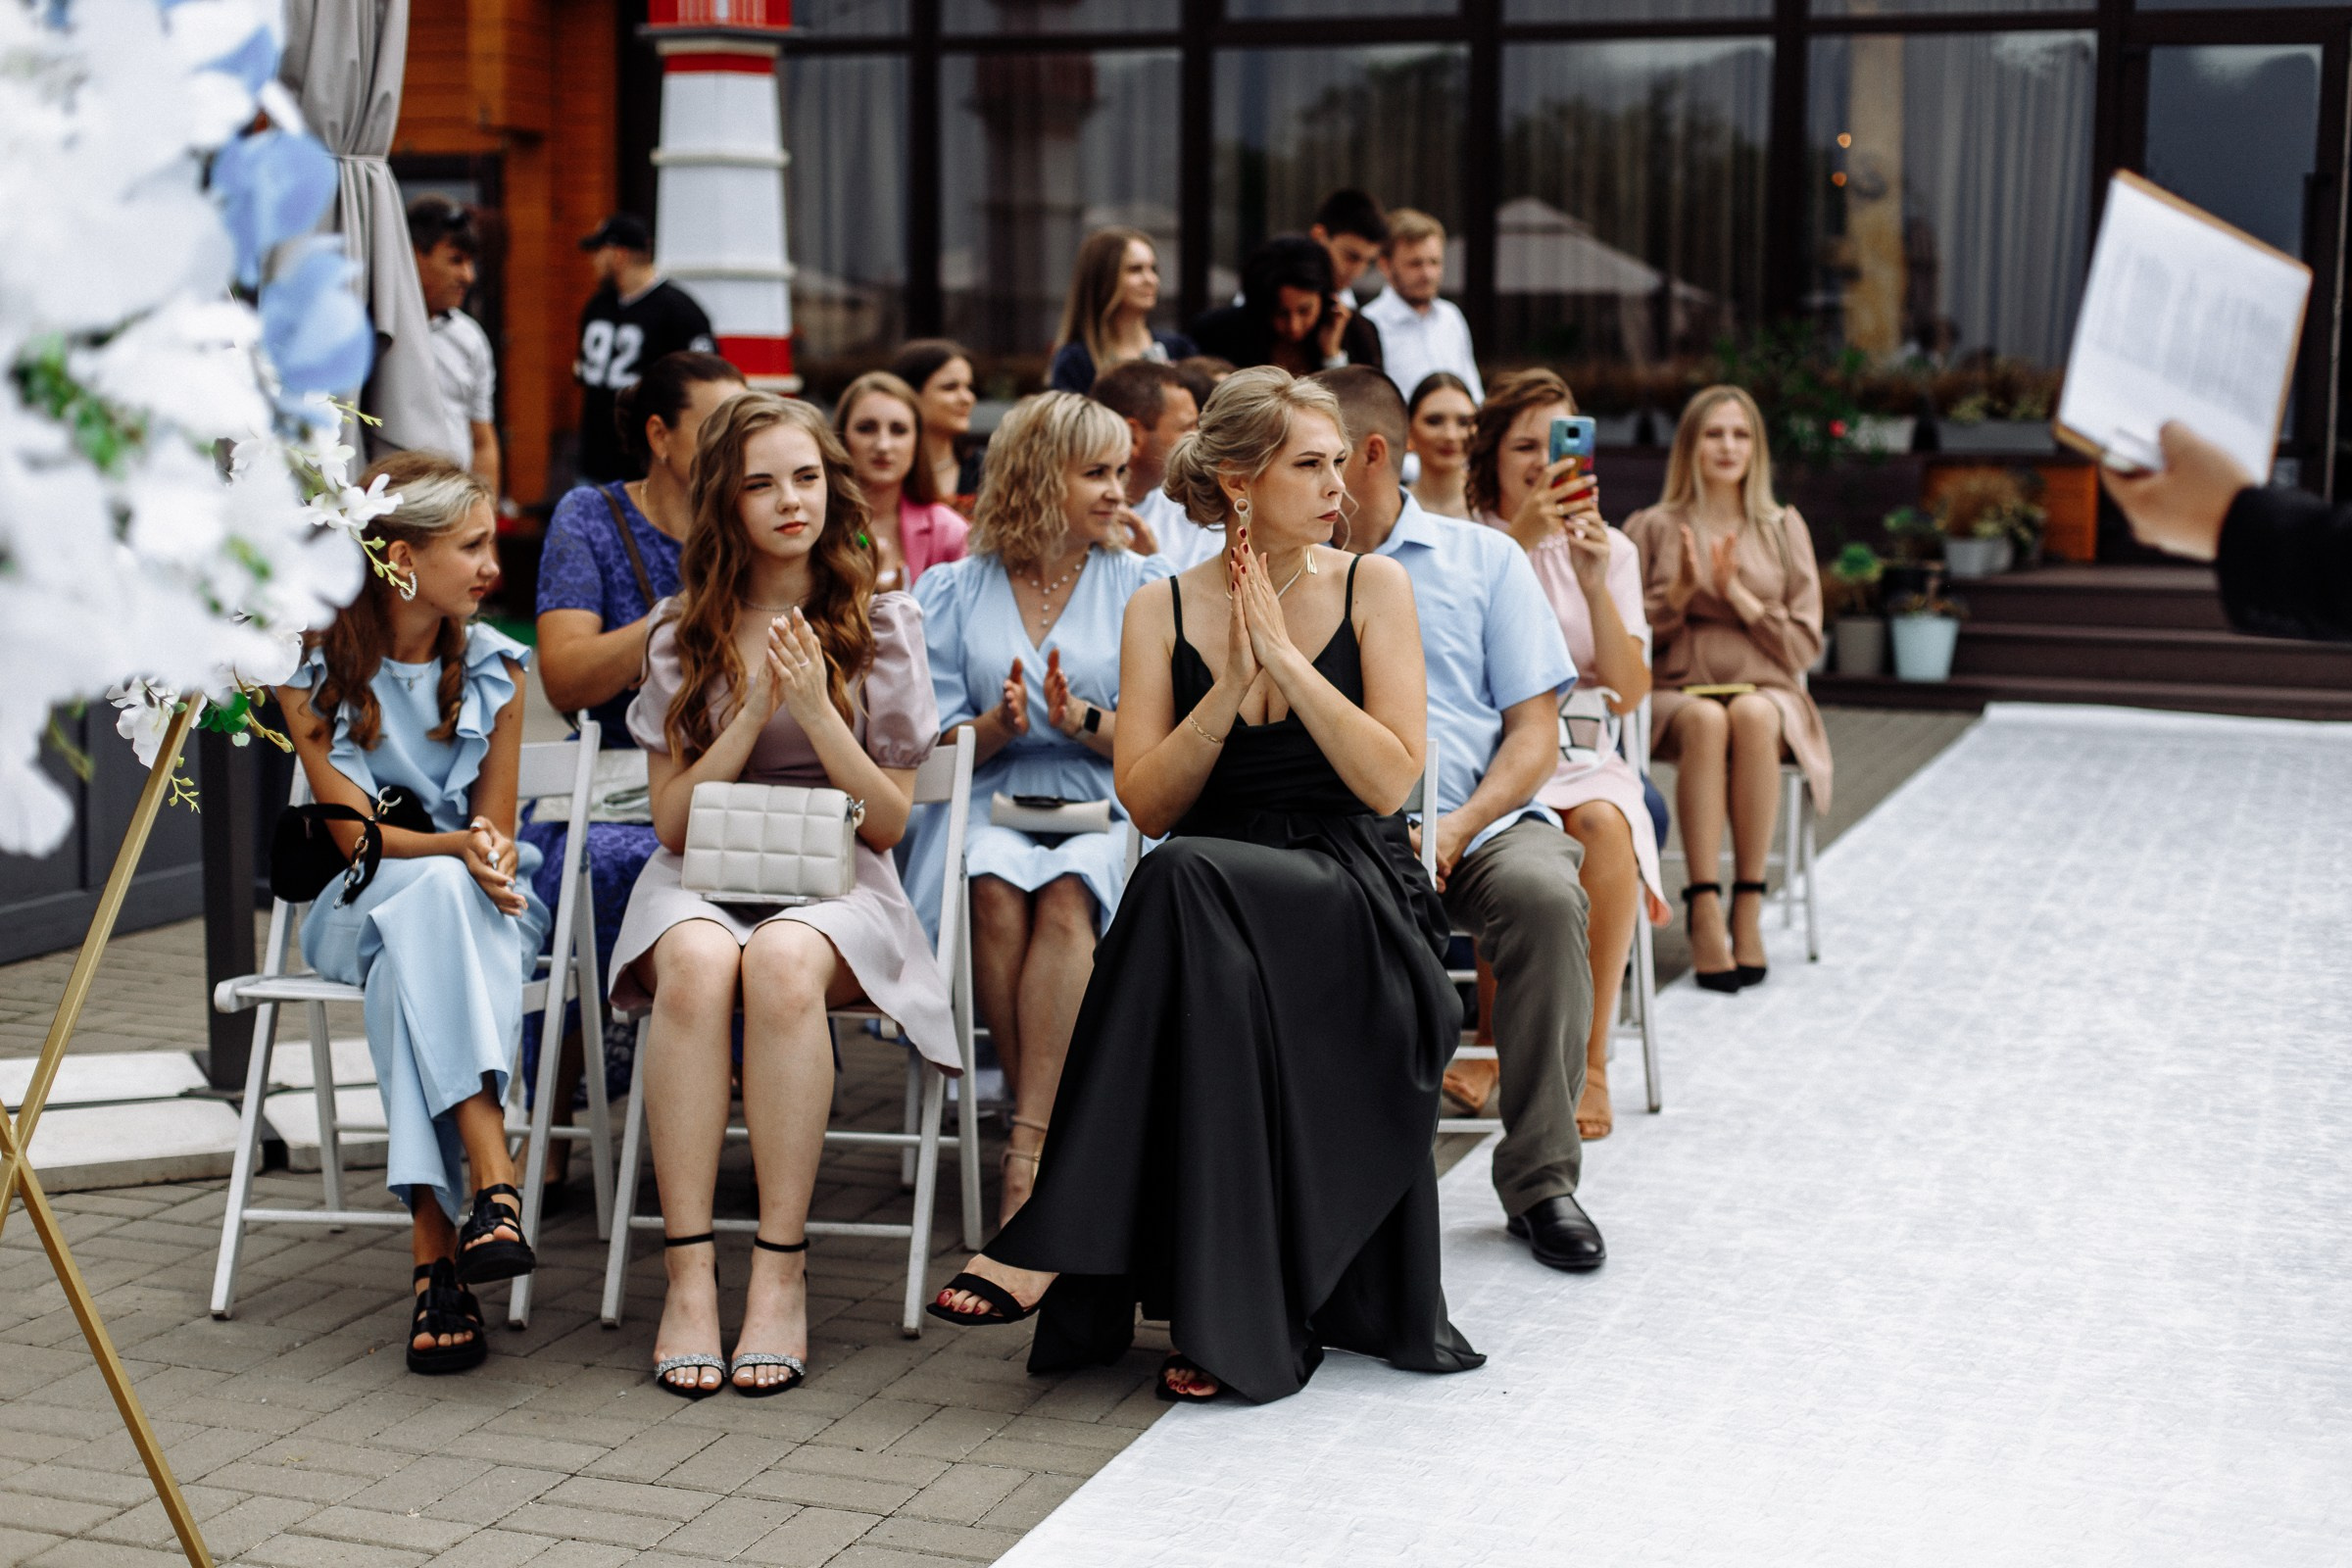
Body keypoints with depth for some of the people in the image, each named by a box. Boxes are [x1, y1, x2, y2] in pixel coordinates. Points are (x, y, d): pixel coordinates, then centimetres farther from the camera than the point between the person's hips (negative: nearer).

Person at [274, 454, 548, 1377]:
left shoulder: (493, 666, 4)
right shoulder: (314, 673, -3)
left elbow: (494, 830, 4)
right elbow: (353, 832, -9)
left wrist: (486, 854, -21)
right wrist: (455, 848, -27)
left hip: (483, 910, 1)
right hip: (362, 905, -1)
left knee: (415, 959, -36)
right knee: (429, 891, -38)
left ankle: (435, 1249, -45)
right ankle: (493, 1188, -48)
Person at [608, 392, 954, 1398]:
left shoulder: (882, 626, 7)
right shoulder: (682, 632, 10)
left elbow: (889, 822, 3)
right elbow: (672, 819, 4)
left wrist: (816, 710, -11)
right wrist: (754, 708, -8)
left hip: (839, 884, -1)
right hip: (702, 879, 1)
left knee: (784, 962, -37)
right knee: (697, 961, -36)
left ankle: (782, 1272, -33)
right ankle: (689, 1273, -35)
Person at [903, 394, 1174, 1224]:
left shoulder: (1144, 587, 12)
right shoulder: (953, 590, 13)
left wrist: (1081, 719, -14)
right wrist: (1001, 725, -12)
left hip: (1108, 814, 0)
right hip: (990, 808, 1)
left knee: (1066, 894, -35)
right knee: (995, 889, -34)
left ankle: (1027, 1154, -36)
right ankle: (1053, 1133, -23)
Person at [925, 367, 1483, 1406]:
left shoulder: (1372, 588, 6)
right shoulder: (1161, 613, 9)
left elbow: (1390, 781, -5)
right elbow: (1147, 804, 0)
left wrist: (1285, 657, -12)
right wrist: (1232, 685, -12)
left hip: (1356, 897, -2)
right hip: (1217, 922, 2)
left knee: (1187, 880, -34)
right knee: (1216, 982, -37)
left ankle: (1058, 1247, -32)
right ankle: (1230, 1314, -32)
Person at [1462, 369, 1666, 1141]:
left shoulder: (1611, 550, 12)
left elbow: (1629, 692, 1)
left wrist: (1593, 583, -11)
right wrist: (1522, 540, -21)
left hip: (1581, 760, 2)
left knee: (1606, 825, -32)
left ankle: (1591, 1061, -27)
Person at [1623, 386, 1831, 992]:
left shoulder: (1784, 528, 13)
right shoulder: (1650, 528, 11)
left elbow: (1804, 645, 6)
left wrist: (1739, 595, -8)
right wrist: (1680, 591, -9)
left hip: (1766, 692, 1)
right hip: (1674, 696, -1)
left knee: (1752, 716, -37)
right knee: (1705, 720, -37)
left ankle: (1749, 905, -33)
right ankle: (1704, 912, -41)